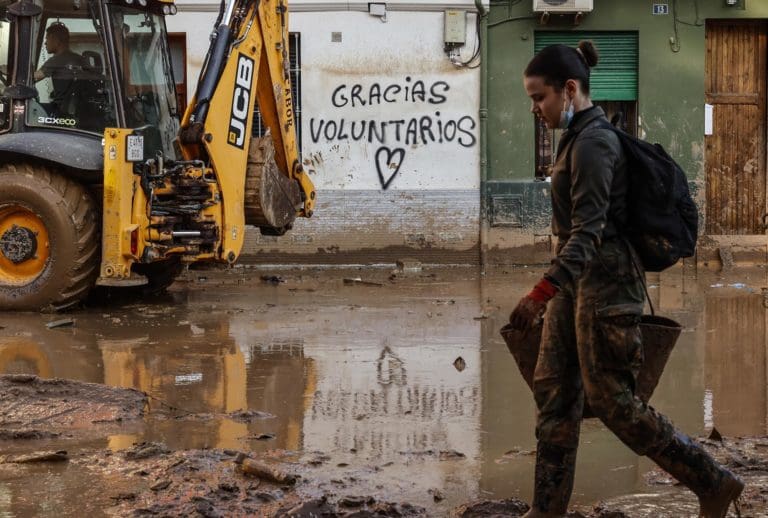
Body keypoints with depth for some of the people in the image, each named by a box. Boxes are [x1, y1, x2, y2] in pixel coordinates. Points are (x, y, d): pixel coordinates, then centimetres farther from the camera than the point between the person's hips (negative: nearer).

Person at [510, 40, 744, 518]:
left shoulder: (592, 143, -17)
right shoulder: (578, 137, 13)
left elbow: (588, 230, -25)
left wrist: (542, 292, -34)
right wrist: (554, 290, 24)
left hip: (603, 281, -10)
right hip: (580, 279, 10)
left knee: (611, 398, -4)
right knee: (553, 389, 8)